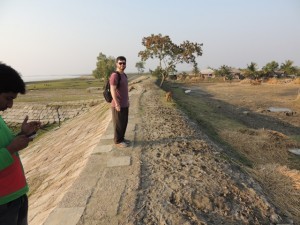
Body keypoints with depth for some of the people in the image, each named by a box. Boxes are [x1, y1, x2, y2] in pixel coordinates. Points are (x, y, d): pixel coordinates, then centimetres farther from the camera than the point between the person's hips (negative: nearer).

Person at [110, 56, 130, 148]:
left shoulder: (124, 75, 12)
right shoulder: (114, 75, -17)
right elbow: (113, 90, -23)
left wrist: (127, 101, 21)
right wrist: (117, 104, -27)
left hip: (124, 105, 9)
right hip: (118, 105, -9)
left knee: (124, 123, 16)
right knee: (118, 124, 2)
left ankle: (121, 138, 29)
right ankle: (118, 141, 14)